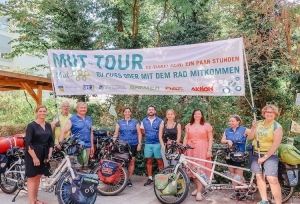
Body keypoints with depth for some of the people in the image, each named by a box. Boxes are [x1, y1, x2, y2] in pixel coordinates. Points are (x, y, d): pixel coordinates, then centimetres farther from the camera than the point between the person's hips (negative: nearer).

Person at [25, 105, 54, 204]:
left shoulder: (48, 125, 7)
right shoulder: (31, 125, -10)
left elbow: (51, 140, 11)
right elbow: (28, 143, -15)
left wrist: (49, 154, 2)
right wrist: (34, 157, -19)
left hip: (43, 155, 6)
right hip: (33, 154, -5)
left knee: (38, 176, 14)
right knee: (32, 177, 1)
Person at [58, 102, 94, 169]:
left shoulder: (89, 119, 13)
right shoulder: (72, 119, -3)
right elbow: (64, 131, -11)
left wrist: (92, 145, 13)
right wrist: (60, 143, -25)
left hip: (87, 146, 5)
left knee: (84, 165, 13)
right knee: (77, 167, -7)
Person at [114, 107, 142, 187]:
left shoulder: (135, 122, 9)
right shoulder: (119, 123, 11)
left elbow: (139, 133, 8)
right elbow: (116, 134, 9)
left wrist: (139, 144, 0)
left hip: (133, 145, 0)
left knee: (131, 162, 2)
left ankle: (129, 179, 13)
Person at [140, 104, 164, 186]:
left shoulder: (160, 121, 0)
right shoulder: (144, 121, 9)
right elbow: (142, 131, 14)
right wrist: (148, 134, 0)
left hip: (157, 143, -3)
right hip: (148, 143, 3)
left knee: (159, 161, 0)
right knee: (148, 161, 9)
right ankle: (150, 178, 19)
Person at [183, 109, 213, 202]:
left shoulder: (207, 125, 3)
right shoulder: (189, 125, 12)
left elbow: (210, 139, 2)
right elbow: (186, 138, 13)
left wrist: (209, 150, -6)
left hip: (202, 150, -3)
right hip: (191, 150, 4)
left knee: (200, 170, -8)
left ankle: (199, 192, -6)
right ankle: (197, 188, 24)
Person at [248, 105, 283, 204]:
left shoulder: (277, 127, -8)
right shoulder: (258, 123, 5)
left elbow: (275, 145, -13)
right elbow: (250, 137, 2)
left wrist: (265, 157, -15)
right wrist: (253, 127, -15)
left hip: (270, 155, -4)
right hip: (256, 154, 4)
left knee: (272, 179, -12)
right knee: (259, 177, 8)